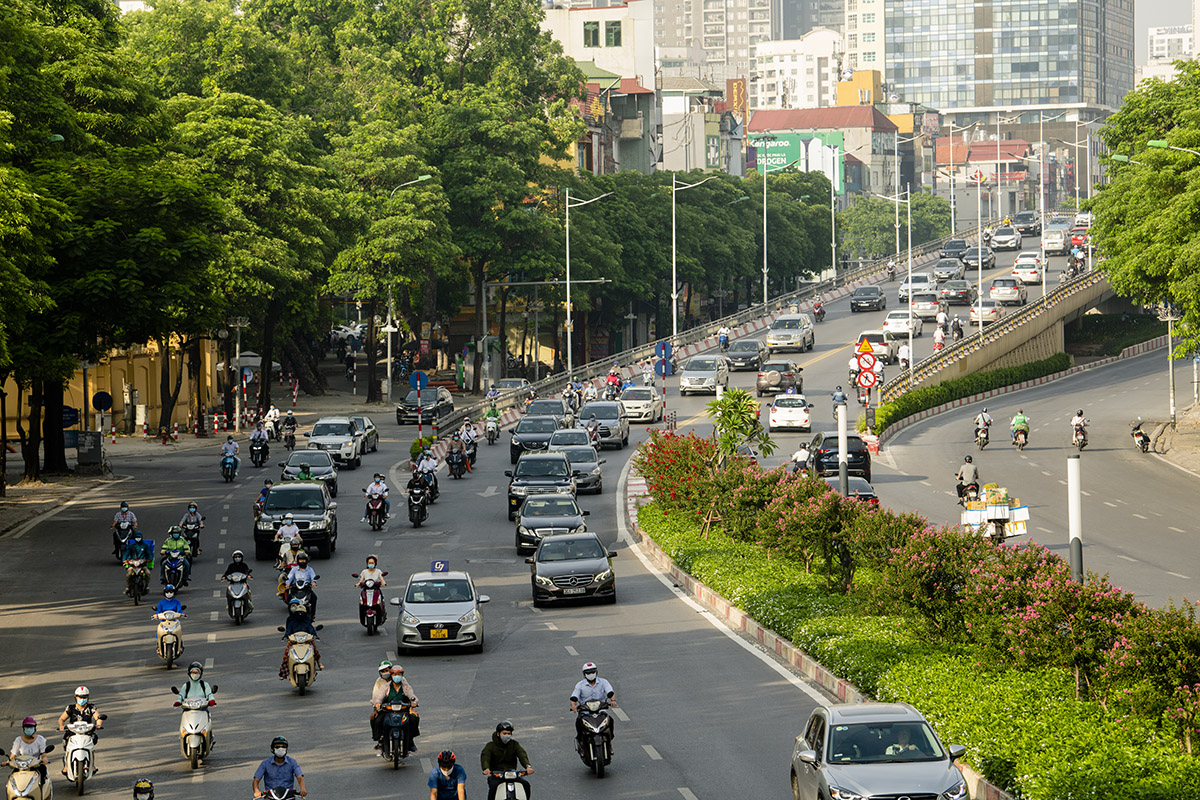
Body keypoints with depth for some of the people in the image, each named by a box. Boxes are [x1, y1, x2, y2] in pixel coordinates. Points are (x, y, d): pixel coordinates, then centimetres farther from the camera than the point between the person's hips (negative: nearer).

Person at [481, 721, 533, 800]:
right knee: (493, 786, -34)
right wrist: (486, 768, -41)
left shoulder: (514, 744, 10)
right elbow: (485, 757, -18)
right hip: (495, 776, -3)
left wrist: (528, 766, -32)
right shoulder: (491, 746, 1)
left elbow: (522, 755, -9)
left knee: (525, 784, -19)